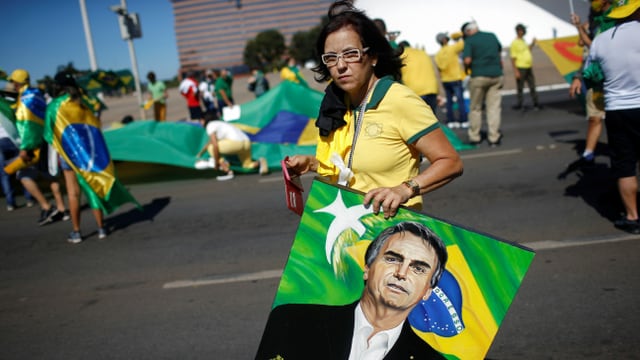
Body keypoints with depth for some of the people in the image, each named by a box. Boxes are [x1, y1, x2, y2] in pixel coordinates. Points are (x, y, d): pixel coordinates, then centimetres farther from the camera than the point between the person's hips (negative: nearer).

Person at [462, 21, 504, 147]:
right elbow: (499, 50, 28)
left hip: (479, 76, -4)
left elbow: (467, 60, -14)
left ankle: (474, 137, 12)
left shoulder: (469, 41, -4)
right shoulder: (492, 36, 12)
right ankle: (494, 138, 2)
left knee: (475, 108, 8)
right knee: (494, 107, 3)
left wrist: (468, 67, 5)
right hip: (496, 75, 4)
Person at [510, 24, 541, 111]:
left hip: (529, 67, 8)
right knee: (520, 88, 0)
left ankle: (535, 103, 20)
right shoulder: (514, 43, -12)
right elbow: (513, 58, -15)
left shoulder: (523, 41, 13)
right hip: (521, 68, -8)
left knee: (532, 86, 12)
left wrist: (532, 44, 13)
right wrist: (515, 71, -19)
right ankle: (519, 104, 8)